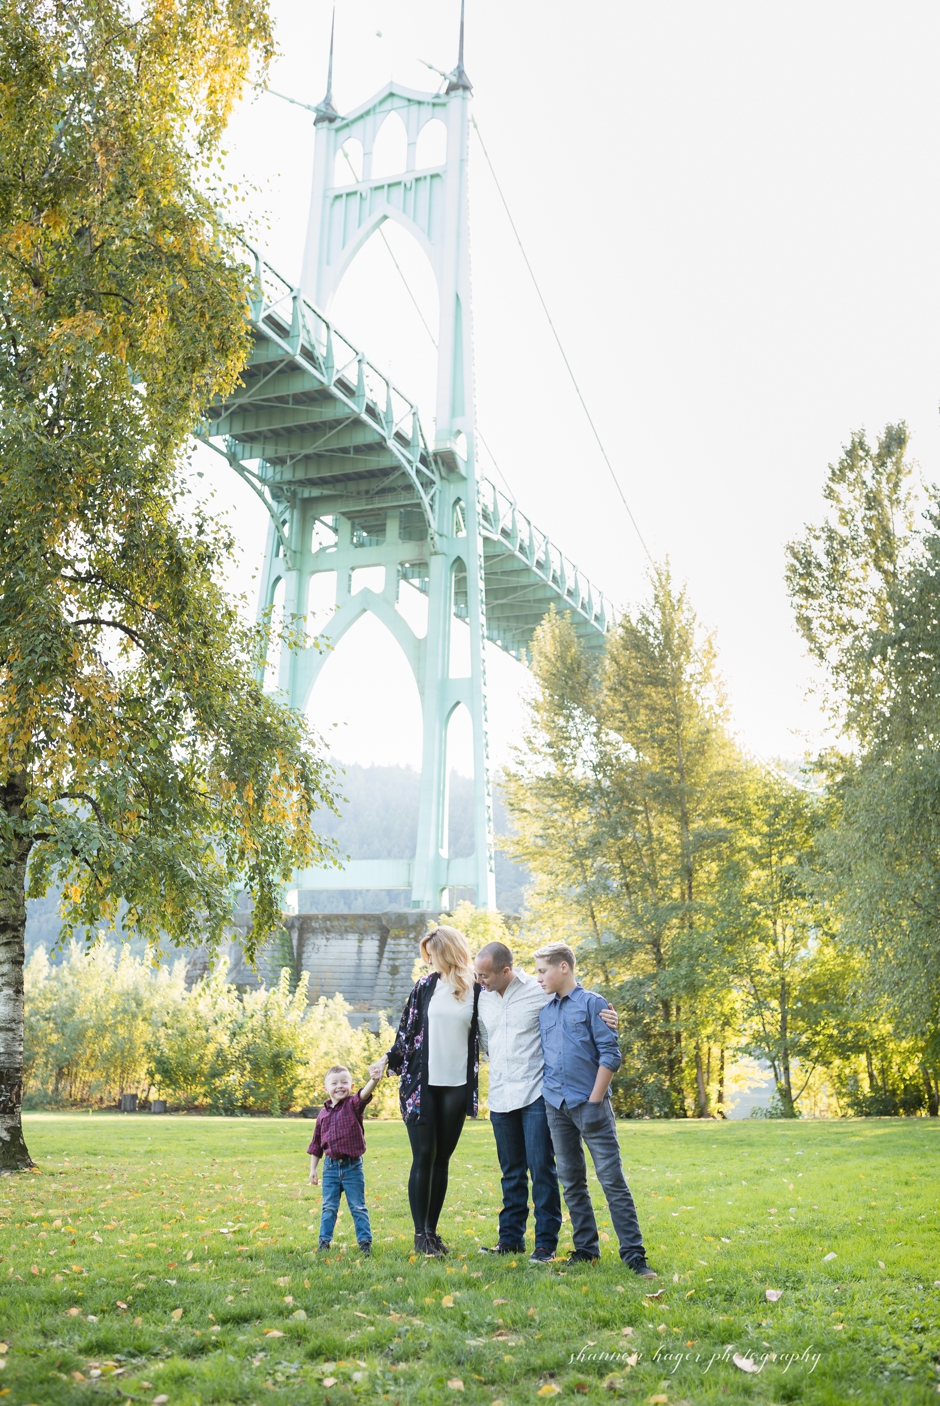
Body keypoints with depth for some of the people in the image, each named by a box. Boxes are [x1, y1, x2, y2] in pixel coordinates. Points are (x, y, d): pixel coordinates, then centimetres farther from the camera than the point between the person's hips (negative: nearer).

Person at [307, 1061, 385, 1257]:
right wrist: (313, 1169, 12)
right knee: (329, 1207, 11)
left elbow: (364, 1095, -31)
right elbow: (317, 1144, 12)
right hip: (331, 1167, 3)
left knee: (358, 1207, 5)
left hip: (352, 1167, -3)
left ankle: (365, 1241, 12)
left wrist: (373, 1081, -52)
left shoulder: (353, 1105, -6)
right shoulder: (323, 1113, 4)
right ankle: (324, 1240, 21)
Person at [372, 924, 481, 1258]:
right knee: (424, 1155, -2)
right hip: (421, 1083, -1)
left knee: (442, 1159, 8)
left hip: (456, 1084, 1)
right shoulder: (425, 986, 3)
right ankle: (420, 1234, 5)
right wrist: (388, 1060, -1)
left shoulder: (476, 990, 1)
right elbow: (407, 1030, 7)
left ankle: (432, 1230, 17)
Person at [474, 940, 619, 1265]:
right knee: (511, 1173, 14)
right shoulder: (484, 998, 7)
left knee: (541, 1169, -3)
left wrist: (607, 1016, -22)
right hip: (501, 1098, 5)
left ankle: (546, 1243, 5)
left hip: (535, 1095, -5)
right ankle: (511, 1238, 24)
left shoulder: (540, 992, -10)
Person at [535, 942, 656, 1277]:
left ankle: (633, 1254, -1)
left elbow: (610, 1054, -7)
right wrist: (546, 1095, 10)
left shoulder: (592, 1003, -3)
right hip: (556, 1106, 6)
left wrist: (594, 1101, -12)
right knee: (572, 1181, 11)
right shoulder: (545, 1012, 13)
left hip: (589, 1104, -6)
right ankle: (586, 1249, 21)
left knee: (612, 1179, -6)